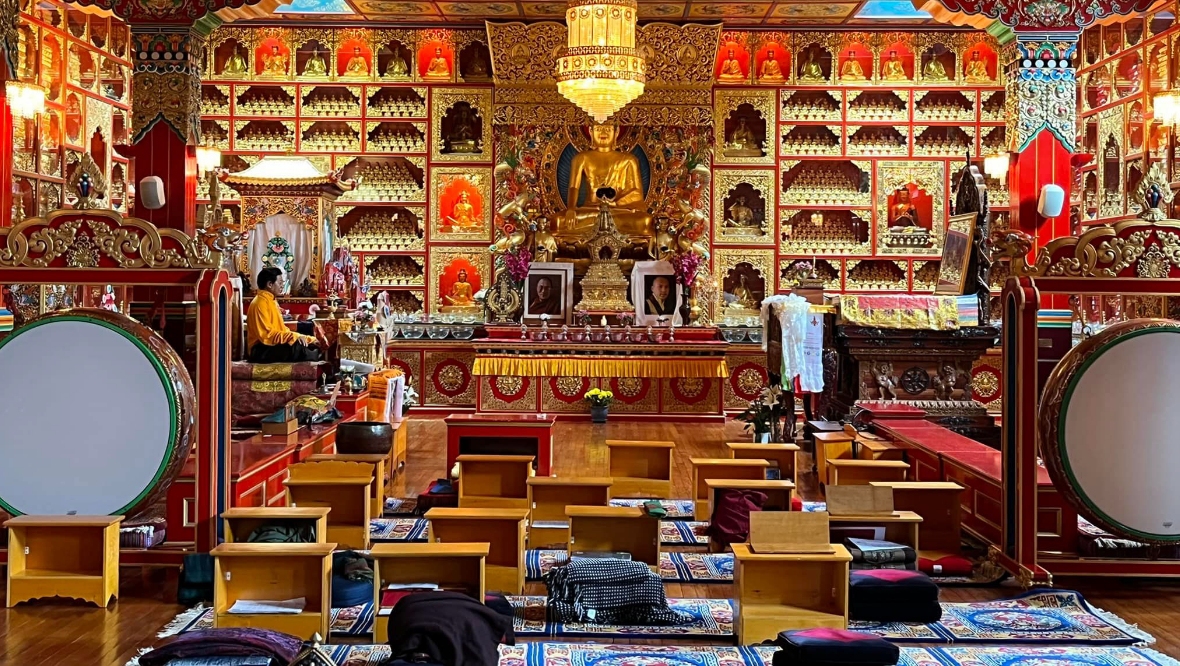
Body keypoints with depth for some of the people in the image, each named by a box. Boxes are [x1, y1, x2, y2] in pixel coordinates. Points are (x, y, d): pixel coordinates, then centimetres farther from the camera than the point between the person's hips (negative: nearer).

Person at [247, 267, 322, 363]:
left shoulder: (271, 301, 17)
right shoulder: (260, 303, -14)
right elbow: (266, 335, -22)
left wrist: (297, 336, 4)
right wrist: (294, 336, -26)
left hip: (273, 345, 10)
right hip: (262, 350, -10)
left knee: (311, 345, -1)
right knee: (296, 346, -31)